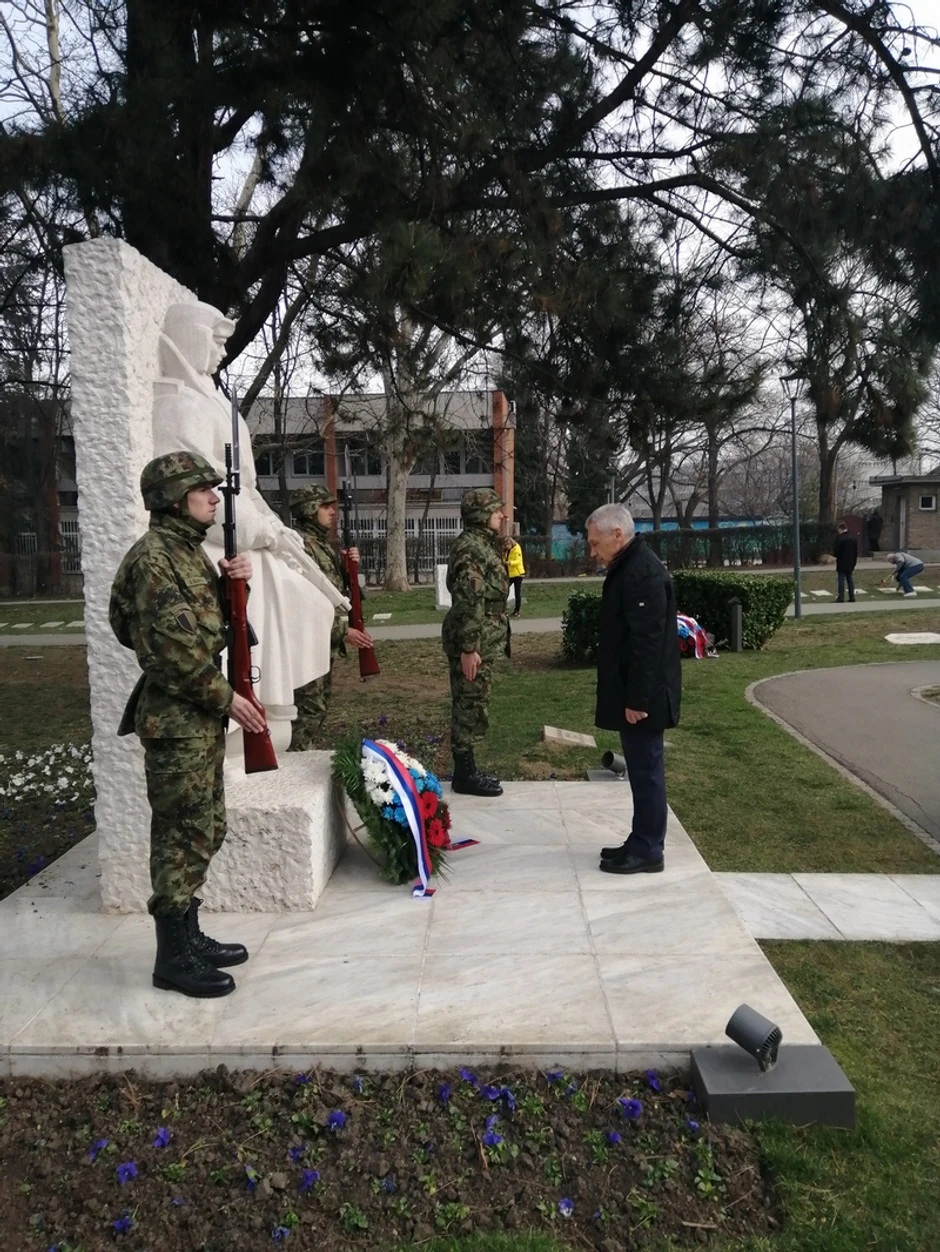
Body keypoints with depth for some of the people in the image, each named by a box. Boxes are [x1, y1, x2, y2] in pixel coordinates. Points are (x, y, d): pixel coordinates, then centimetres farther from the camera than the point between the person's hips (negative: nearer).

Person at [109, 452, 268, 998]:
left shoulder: (191, 551, 14)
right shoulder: (154, 558, -16)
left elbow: (215, 622, 16)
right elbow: (175, 650, -22)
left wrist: (233, 582, -1)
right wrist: (226, 697, -16)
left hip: (203, 714, 10)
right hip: (177, 719, -10)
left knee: (205, 830, 16)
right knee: (184, 835, -1)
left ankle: (189, 935, 30)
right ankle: (174, 958, 13)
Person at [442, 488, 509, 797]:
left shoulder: (482, 543, 16)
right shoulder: (471, 547, -17)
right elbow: (468, 601, -23)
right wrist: (468, 647, -25)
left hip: (481, 641, 10)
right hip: (473, 642, -10)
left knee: (471, 705, 14)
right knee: (470, 706, -2)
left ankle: (466, 768, 23)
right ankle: (464, 773, 7)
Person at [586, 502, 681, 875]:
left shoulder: (643, 572, -19)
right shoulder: (626, 568, 14)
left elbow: (648, 642, -24)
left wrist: (637, 699, -22)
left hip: (642, 697, -10)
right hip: (633, 694, 10)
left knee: (646, 770, -1)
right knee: (641, 770, 16)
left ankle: (648, 851, 10)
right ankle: (642, 843, 26)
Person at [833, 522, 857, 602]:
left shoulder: (839, 538, -15)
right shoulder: (854, 538, 6)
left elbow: (835, 551, -15)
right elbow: (856, 552, 9)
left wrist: (835, 555, 8)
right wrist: (854, 562, 15)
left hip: (842, 563, -6)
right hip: (850, 563, 6)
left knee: (841, 580, -3)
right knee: (850, 579, 11)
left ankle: (841, 598, -4)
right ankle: (852, 597, 11)